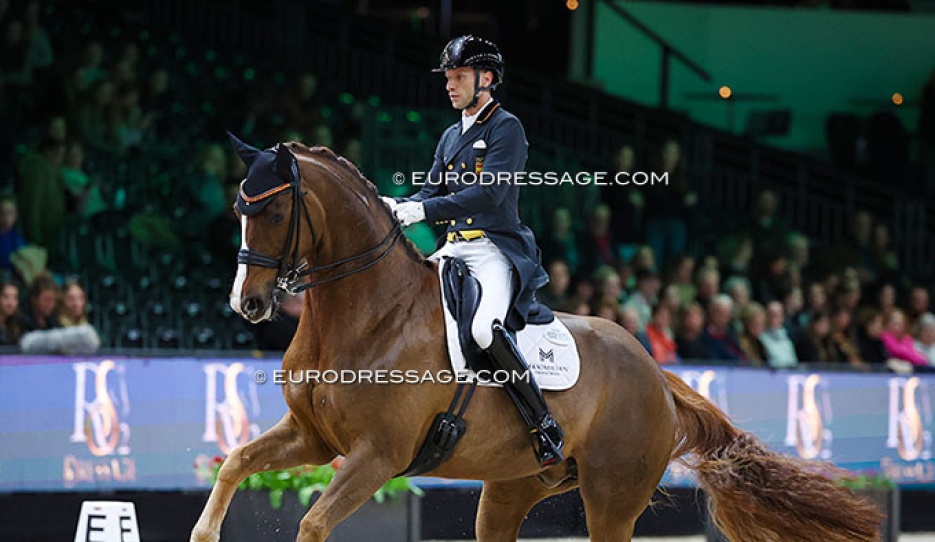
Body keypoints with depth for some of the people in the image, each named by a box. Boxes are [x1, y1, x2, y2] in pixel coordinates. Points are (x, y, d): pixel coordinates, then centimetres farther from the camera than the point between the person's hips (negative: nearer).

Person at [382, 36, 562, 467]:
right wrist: (396, 207, -7)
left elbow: (489, 193, -18)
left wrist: (420, 211, -24)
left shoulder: (506, 129, -5)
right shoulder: (451, 137, 20)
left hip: (497, 250, -9)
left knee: (486, 330, -32)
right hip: (454, 251, 9)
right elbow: (432, 192, 16)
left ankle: (546, 428, -25)